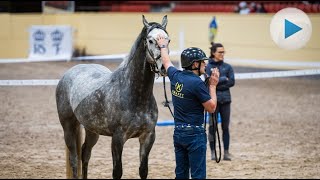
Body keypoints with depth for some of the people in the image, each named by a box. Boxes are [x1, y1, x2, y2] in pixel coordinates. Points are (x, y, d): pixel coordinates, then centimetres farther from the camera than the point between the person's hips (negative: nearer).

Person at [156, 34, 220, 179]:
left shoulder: (175, 76, 4)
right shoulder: (197, 83, -17)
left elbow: (166, 63, 27)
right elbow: (211, 107, -9)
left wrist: (163, 47, 44)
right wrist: (212, 86, 0)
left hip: (178, 133, 8)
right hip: (195, 134, -8)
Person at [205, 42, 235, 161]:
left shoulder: (227, 67, 10)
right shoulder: (208, 67, 1)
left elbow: (231, 82, -1)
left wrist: (217, 83, -10)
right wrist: (224, 79, -8)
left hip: (225, 100, 3)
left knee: (225, 126, 4)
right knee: (212, 126, -2)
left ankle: (226, 152, 8)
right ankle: (213, 152, 6)